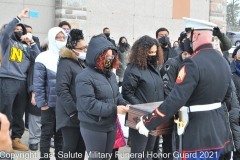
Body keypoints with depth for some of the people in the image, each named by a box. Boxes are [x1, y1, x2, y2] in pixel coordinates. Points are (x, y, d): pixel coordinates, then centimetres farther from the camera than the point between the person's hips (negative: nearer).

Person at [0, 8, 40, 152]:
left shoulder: (26, 47, 17)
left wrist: (32, 42, -3)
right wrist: (19, 17, -18)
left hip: (23, 82, 4)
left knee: (19, 113, 10)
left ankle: (16, 139, 20)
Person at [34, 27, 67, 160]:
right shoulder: (43, 58, -6)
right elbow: (38, 83, -9)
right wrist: (42, 103, -13)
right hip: (49, 103, -4)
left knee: (61, 133, 14)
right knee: (47, 133, 6)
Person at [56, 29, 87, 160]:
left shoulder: (83, 63, 16)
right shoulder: (66, 63, -11)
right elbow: (62, 89, -20)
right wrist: (72, 111, -20)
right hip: (72, 115, -8)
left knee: (82, 147, 14)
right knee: (70, 148, 1)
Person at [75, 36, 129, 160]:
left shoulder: (110, 74, 9)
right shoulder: (85, 77, -18)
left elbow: (116, 95, 16)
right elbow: (88, 104, -26)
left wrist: (124, 104, -6)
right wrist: (114, 109, -25)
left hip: (111, 125, 8)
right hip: (94, 127, -8)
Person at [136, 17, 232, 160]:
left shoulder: (193, 64, -22)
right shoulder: (223, 62, 5)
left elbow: (175, 100, -26)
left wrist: (148, 122, -20)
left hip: (198, 133, -8)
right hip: (218, 130, 8)